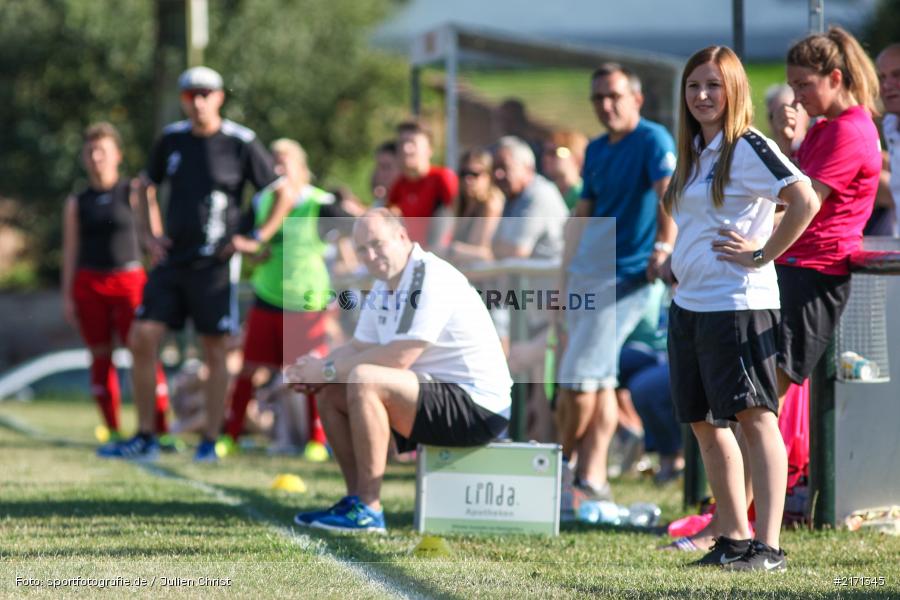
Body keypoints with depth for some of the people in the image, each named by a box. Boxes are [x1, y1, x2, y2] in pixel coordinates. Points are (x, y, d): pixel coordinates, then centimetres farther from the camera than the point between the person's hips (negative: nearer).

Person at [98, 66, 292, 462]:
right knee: (141, 340, -4)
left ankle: (210, 441, 7)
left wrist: (258, 239, -5)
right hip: (171, 262, 4)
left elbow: (284, 195, 1)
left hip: (214, 265, -4)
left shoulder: (241, 144, -5)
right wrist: (151, 235, 12)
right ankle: (144, 438, 4)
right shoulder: (172, 140, 8)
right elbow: (146, 186, 24)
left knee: (214, 352, 0)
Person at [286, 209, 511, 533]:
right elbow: (358, 347, 13)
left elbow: (398, 358, -24)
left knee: (364, 381, -28)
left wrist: (329, 371, -16)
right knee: (329, 394, 8)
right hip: (436, 394, 10)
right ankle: (356, 498, 8)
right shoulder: (383, 287, 12)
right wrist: (315, 369, -7)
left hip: (478, 408, -10)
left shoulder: (431, 279, -19)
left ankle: (369, 510, -23)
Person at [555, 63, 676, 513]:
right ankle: (591, 478, 11)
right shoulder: (596, 150, 16)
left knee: (578, 378, -10)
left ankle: (563, 467, 5)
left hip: (623, 274, -8)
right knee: (599, 380, 9)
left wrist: (664, 246, -36)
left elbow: (669, 194, -23)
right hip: (585, 273, 8)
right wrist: (564, 278, 18)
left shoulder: (652, 140, -10)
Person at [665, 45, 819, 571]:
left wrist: (763, 253, -17)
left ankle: (769, 546, -13)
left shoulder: (748, 148, -10)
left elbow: (806, 200, -22)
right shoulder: (695, 152, 16)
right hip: (688, 304, 10)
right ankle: (734, 538, 20)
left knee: (755, 417, -11)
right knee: (703, 422, 11)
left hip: (737, 303, -10)